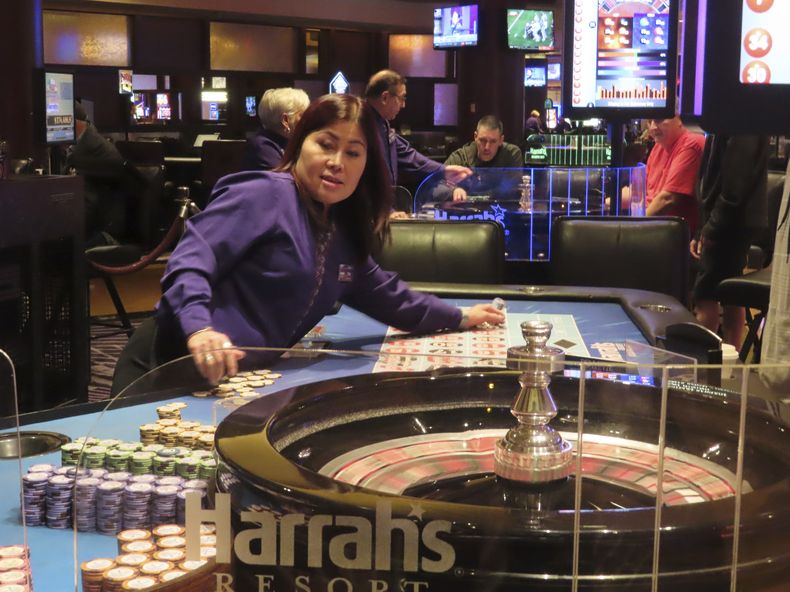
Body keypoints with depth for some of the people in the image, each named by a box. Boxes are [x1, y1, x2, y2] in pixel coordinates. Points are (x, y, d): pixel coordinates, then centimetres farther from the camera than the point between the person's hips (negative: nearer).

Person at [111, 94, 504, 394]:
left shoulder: (344, 234, 16)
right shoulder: (264, 194, -9)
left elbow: (382, 294, 31)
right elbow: (191, 262, -19)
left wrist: (459, 318, 34)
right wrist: (200, 330, -37)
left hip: (241, 377, 8)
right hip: (180, 362, -8)